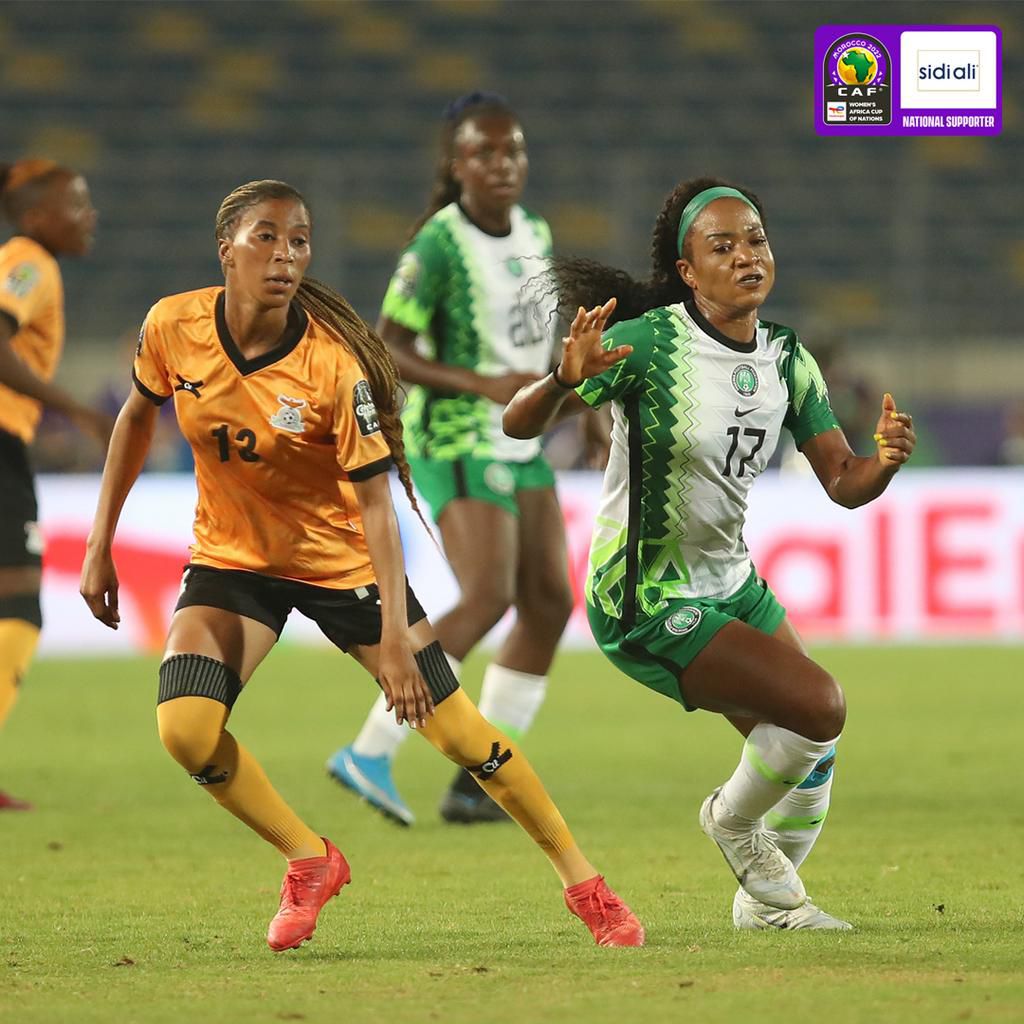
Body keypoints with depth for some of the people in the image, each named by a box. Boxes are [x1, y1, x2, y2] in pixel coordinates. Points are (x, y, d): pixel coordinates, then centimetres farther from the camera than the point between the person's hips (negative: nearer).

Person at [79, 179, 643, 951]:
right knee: (185, 729, -19)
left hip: (342, 560, -3)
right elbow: (139, 415, 5)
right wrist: (101, 545, 5)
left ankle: (584, 884, 14)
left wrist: (394, 637, -29)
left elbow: (375, 499, -24)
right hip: (233, 558, 3)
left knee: (458, 731, -3)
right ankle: (310, 862, 6)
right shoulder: (173, 328, -16)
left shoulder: (332, 364, -26)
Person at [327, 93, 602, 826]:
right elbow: (387, 351, -16)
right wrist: (483, 384, -26)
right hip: (459, 443, -8)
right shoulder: (439, 247, -15)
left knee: (550, 603, 4)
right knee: (489, 596, -21)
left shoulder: (535, 233, 8)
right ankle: (371, 753, -18)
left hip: (520, 447, 8)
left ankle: (481, 780, 9)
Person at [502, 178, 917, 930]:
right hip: (646, 606, -8)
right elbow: (518, 424, -24)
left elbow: (842, 481, -2)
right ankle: (734, 820, 10)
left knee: (811, 754, 11)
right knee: (818, 706, -18)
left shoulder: (787, 360, -1)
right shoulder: (650, 344, -21)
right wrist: (566, 380, -46)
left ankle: (767, 900, 35)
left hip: (730, 581, 8)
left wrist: (884, 461, -25)